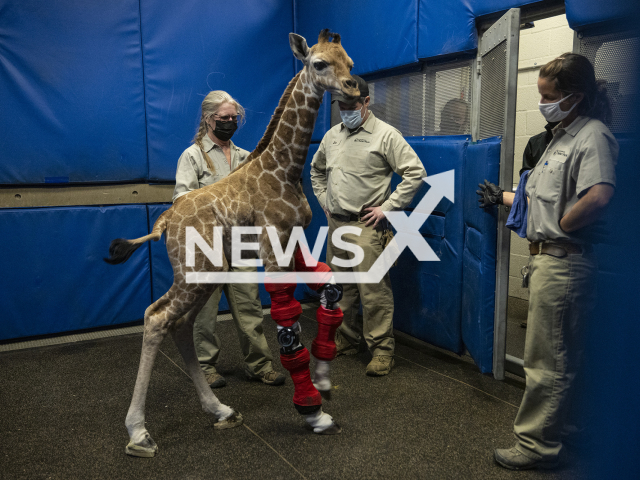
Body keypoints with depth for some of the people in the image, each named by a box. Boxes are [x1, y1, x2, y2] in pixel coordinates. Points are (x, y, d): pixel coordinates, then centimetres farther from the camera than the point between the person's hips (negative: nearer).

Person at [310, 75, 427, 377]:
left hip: (366, 227, -6)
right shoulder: (332, 135, 13)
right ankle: (346, 340, 30)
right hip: (335, 224, 7)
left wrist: (387, 207, -12)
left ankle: (382, 349, 4)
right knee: (340, 287, 14)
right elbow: (316, 170, 29)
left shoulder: (385, 134, -6)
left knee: (373, 290, -7)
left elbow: (415, 172, -10)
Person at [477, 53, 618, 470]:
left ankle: (536, 445, 14)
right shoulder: (563, 136, 17)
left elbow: (599, 196, -34)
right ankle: (558, 429, 37)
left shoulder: (593, 137, -16)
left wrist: (562, 225, -20)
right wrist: (503, 197, 28)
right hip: (549, 259, 11)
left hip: (565, 262, -11)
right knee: (559, 357, 21)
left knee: (547, 361, 0)